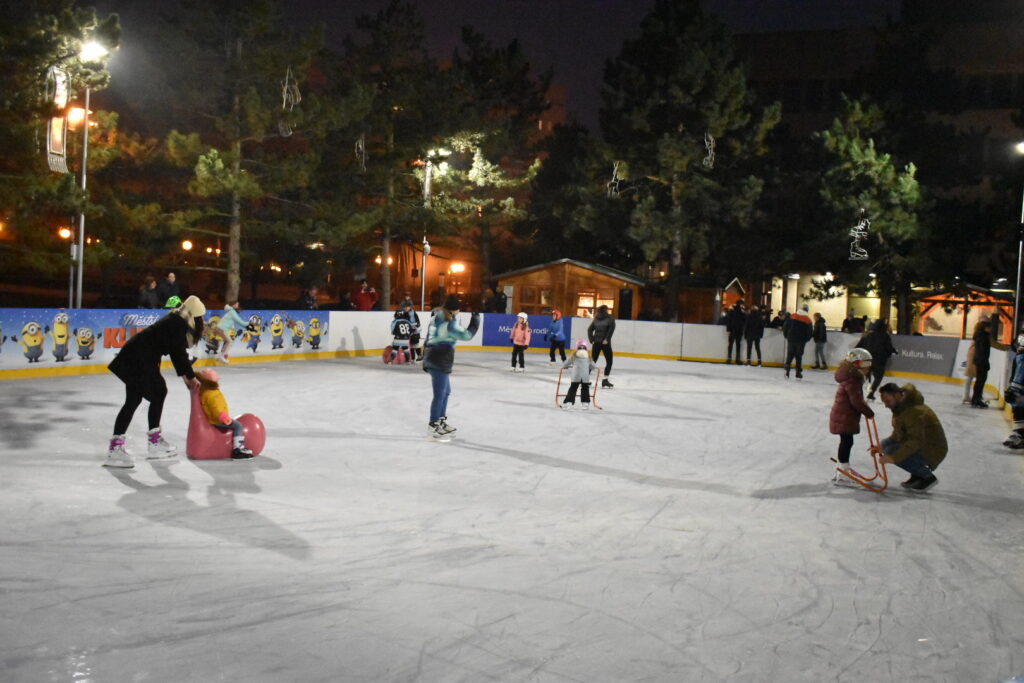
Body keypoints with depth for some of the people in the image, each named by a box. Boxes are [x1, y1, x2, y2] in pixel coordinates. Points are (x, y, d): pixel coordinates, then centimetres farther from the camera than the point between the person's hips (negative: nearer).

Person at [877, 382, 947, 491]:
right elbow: (897, 433, 15)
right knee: (886, 443, 7)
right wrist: (880, 447, 4)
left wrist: (894, 457, -42)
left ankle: (928, 477, -8)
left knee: (891, 452, -23)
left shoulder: (914, 411, -28)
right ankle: (917, 474, 10)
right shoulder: (900, 406, 4)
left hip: (932, 451, -10)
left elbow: (916, 441, -36)